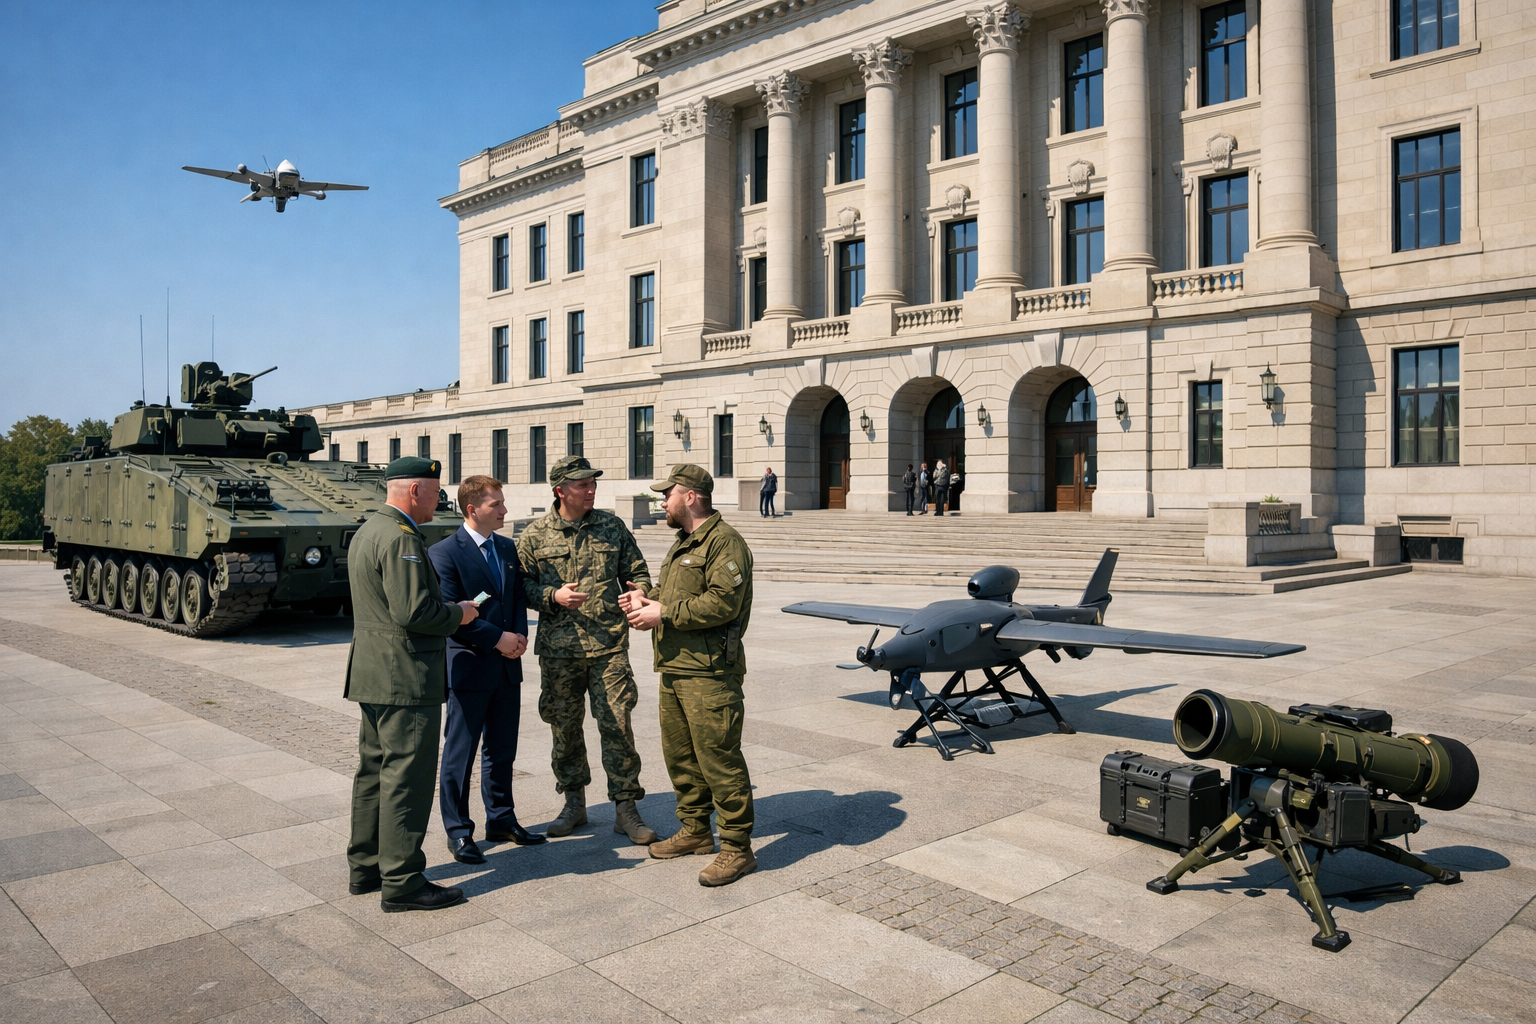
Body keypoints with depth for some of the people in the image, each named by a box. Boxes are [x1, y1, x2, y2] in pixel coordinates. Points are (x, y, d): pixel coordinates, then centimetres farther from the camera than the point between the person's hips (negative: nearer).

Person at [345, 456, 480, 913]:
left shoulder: (366, 531, 15)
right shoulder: (401, 539, -19)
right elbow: (415, 611, -25)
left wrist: (446, 610, 15)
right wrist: (457, 613, -8)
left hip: (372, 677, 11)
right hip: (406, 682, -11)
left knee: (374, 770, 17)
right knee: (407, 777, -3)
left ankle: (365, 868, 28)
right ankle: (402, 882, 4)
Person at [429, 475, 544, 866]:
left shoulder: (507, 548, 10)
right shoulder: (444, 552, -11)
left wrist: (520, 634, -5)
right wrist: (497, 639, -17)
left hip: (507, 665, 7)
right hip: (468, 667, -7)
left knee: (502, 750, 16)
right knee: (460, 753, 5)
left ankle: (500, 819, 29)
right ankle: (458, 832, 16)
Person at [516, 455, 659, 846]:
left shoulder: (612, 526, 6)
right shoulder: (535, 535, 3)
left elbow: (637, 571, 11)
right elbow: (523, 585, 6)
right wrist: (554, 595, -12)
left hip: (609, 644, 0)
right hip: (558, 648, 1)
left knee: (616, 725, -2)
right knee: (564, 727, 10)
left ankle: (625, 808, 10)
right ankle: (574, 803, 28)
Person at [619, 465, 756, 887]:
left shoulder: (724, 542, -12)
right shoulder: (684, 543, 21)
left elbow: (723, 602, -23)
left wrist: (664, 614, -19)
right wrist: (646, 598, 7)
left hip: (709, 672, -10)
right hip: (674, 668, 10)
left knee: (718, 758, -6)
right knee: (679, 753, 17)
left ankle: (737, 848, 4)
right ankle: (695, 830, 32)